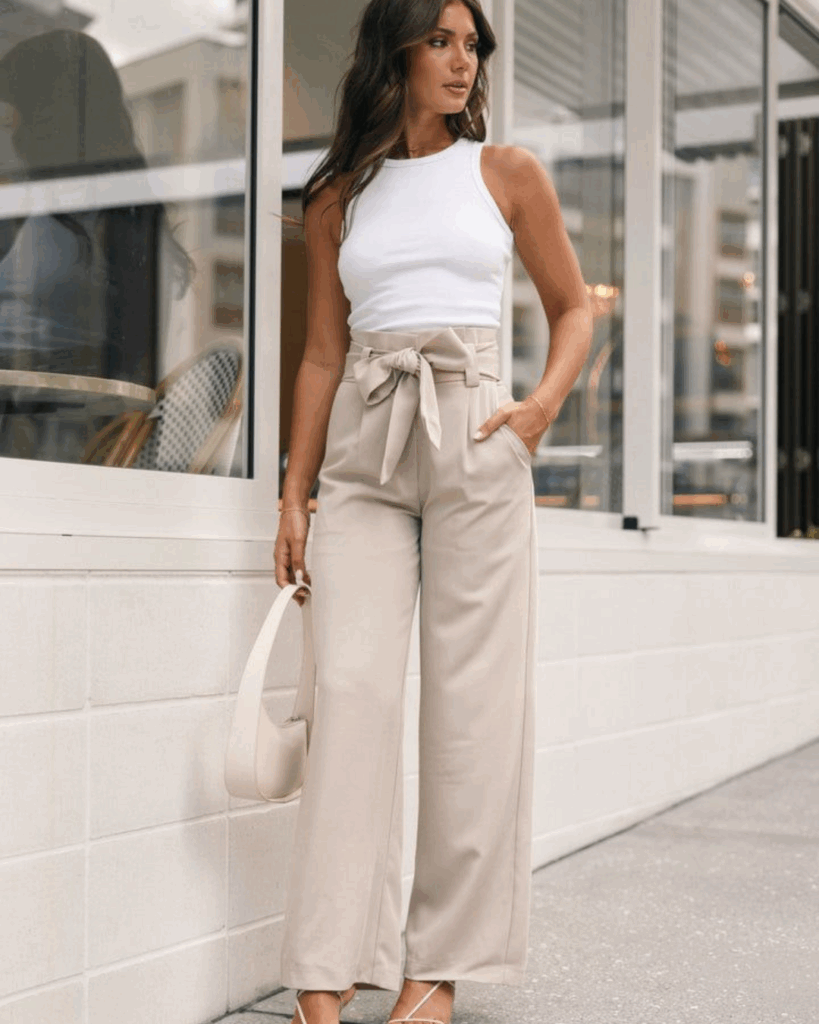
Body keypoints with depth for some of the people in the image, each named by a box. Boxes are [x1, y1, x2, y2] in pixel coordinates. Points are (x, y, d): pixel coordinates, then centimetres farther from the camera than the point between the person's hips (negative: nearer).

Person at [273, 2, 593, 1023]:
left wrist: (542, 405, -5)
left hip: (473, 441, -1)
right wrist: (293, 497, 6)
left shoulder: (507, 173, 10)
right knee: (351, 686, -9)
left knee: (470, 697, -3)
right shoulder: (339, 198, 14)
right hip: (361, 451, 1)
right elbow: (322, 353, 12)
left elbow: (572, 307, 14)